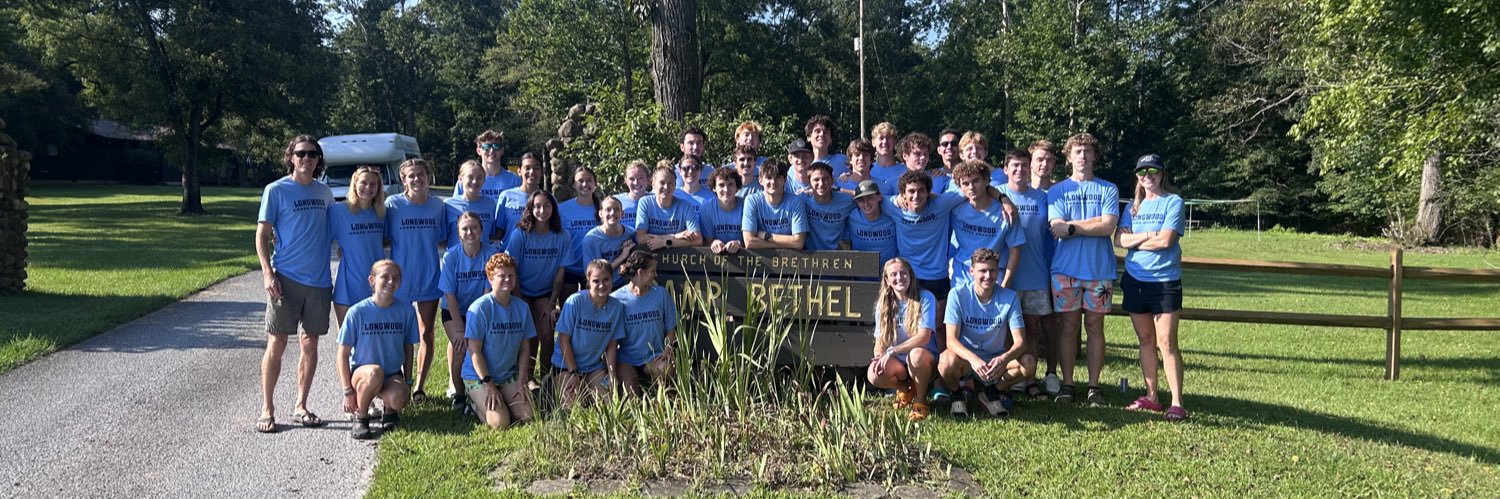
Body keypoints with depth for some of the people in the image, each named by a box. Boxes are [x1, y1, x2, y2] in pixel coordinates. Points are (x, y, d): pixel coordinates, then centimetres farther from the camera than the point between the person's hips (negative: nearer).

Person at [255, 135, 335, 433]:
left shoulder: (324, 192, 11)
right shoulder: (276, 190, -3)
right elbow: (262, 234, -4)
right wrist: (268, 273, -14)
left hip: (319, 279, 5)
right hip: (286, 278, -4)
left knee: (310, 344, 9)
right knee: (277, 344, -2)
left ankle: (301, 407, 19)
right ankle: (267, 410, 7)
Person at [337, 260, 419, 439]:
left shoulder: (406, 311, -3)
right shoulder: (357, 312, -11)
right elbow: (343, 353, -7)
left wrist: (407, 382, 6)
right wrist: (348, 391, -11)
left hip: (393, 374, 1)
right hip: (360, 372, -1)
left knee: (398, 398, -33)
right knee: (375, 373, -38)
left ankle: (389, 410, 6)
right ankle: (360, 417, -10)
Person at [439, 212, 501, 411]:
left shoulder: (491, 254, -15)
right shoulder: (451, 256, -15)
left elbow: (488, 293, -13)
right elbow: (450, 296, -13)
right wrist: (460, 330, -18)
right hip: (453, 311, -1)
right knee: (460, 345, -23)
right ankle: (456, 391, -4)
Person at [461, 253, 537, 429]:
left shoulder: (522, 307, 3)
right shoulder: (479, 308, -14)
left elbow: (525, 348, 6)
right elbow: (474, 351, -14)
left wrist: (521, 381, -4)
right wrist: (488, 385, -17)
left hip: (509, 375, 5)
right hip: (478, 376, -5)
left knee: (527, 416, -13)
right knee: (500, 422, -20)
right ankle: (476, 403, 10)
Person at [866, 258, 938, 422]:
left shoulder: (925, 298, -12)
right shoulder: (883, 304, 1)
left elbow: (924, 337, -21)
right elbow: (880, 341, 1)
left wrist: (892, 351, -28)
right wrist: (879, 357, -23)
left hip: (925, 359, -3)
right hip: (896, 361, 3)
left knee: (916, 354, -39)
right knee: (873, 375, -28)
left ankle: (921, 401, -11)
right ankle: (906, 389, 7)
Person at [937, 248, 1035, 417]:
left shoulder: (1009, 298, -8)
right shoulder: (958, 295, -13)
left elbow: (1020, 342, -13)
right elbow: (951, 340, -20)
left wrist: (1004, 359, -37)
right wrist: (973, 359, -41)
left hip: (996, 361, 2)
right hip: (966, 360, -2)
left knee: (1028, 363, -26)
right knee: (948, 361, -36)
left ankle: (991, 391, 2)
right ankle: (961, 391, 0)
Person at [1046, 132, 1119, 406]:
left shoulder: (1108, 189, 7)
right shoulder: (1057, 191, 8)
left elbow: (1108, 226, -8)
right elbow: (1056, 228, -6)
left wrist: (1071, 226, -8)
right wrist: (1093, 224, -8)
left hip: (1099, 270, 0)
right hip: (1065, 269, 0)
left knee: (1095, 326, 4)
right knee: (1068, 327, 2)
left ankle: (1094, 386, 11)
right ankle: (1067, 384, 10)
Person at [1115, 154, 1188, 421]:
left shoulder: (1173, 202, -2)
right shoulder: (1133, 207, 12)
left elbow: (1166, 240, -14)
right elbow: (1119, 239, -1)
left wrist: (1135, 240, -2)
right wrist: (1150, 235, -12)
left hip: (1165, 281, -5)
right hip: (1135, 279, 5)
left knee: (1167, 342, -8)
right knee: (1146, 340, 10)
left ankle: (1176, 402, -5)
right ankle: (1151, 396, 18)